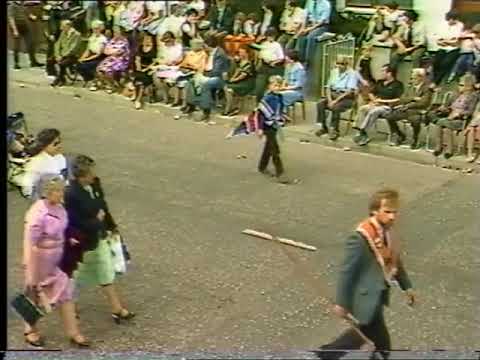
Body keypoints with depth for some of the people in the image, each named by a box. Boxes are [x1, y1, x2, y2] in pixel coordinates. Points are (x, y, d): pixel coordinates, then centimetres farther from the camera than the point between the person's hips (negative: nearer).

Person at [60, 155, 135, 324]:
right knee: (78, 274, 15)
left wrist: (111, 226, 14)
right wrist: (97, 220, -18)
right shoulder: (71, 195, -29)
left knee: (107, 273, 15)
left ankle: (117, 309, 25)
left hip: (99, 236, 7)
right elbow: (76, 223, -29)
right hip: (83, 241, -7)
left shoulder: (94, 184, -6)